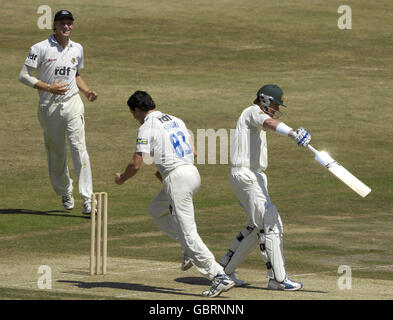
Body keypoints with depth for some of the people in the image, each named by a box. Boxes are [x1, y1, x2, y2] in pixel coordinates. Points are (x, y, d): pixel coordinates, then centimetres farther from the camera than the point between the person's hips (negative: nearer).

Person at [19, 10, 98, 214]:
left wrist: (87, 91, 7)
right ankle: (65, 193, 26)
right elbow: (24, 76, -7)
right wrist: (48, 87, -18)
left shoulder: (77, 49, 10)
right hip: (49, 107, -2)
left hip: (72, 104, 2)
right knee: (55, 152, 5)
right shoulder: (40, 49, -5)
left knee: (78, 147, -12)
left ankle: (87, 198, -16)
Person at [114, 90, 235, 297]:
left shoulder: (147, 127, -5)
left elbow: (136, 164, -9)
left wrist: (121, 179, 11)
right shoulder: (176, 121, 19)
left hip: (176, 179, -9)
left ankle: (219, 277, -14)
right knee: (156, 210, 27)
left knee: (187, 232, -8)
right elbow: (193, 152, 20)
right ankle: (191, 251, 16)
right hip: (193, 173, 9)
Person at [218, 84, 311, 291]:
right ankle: (277, 279, -12)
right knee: (271, 225, -12)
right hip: (246, 175, -11)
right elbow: (269, 122, -33)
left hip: (254, 178, 11)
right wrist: (293, 134, -50)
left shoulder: (256, 123, 23)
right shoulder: (253, 112, -9)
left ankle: (224, 269, 23)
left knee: (256, 227, 18)